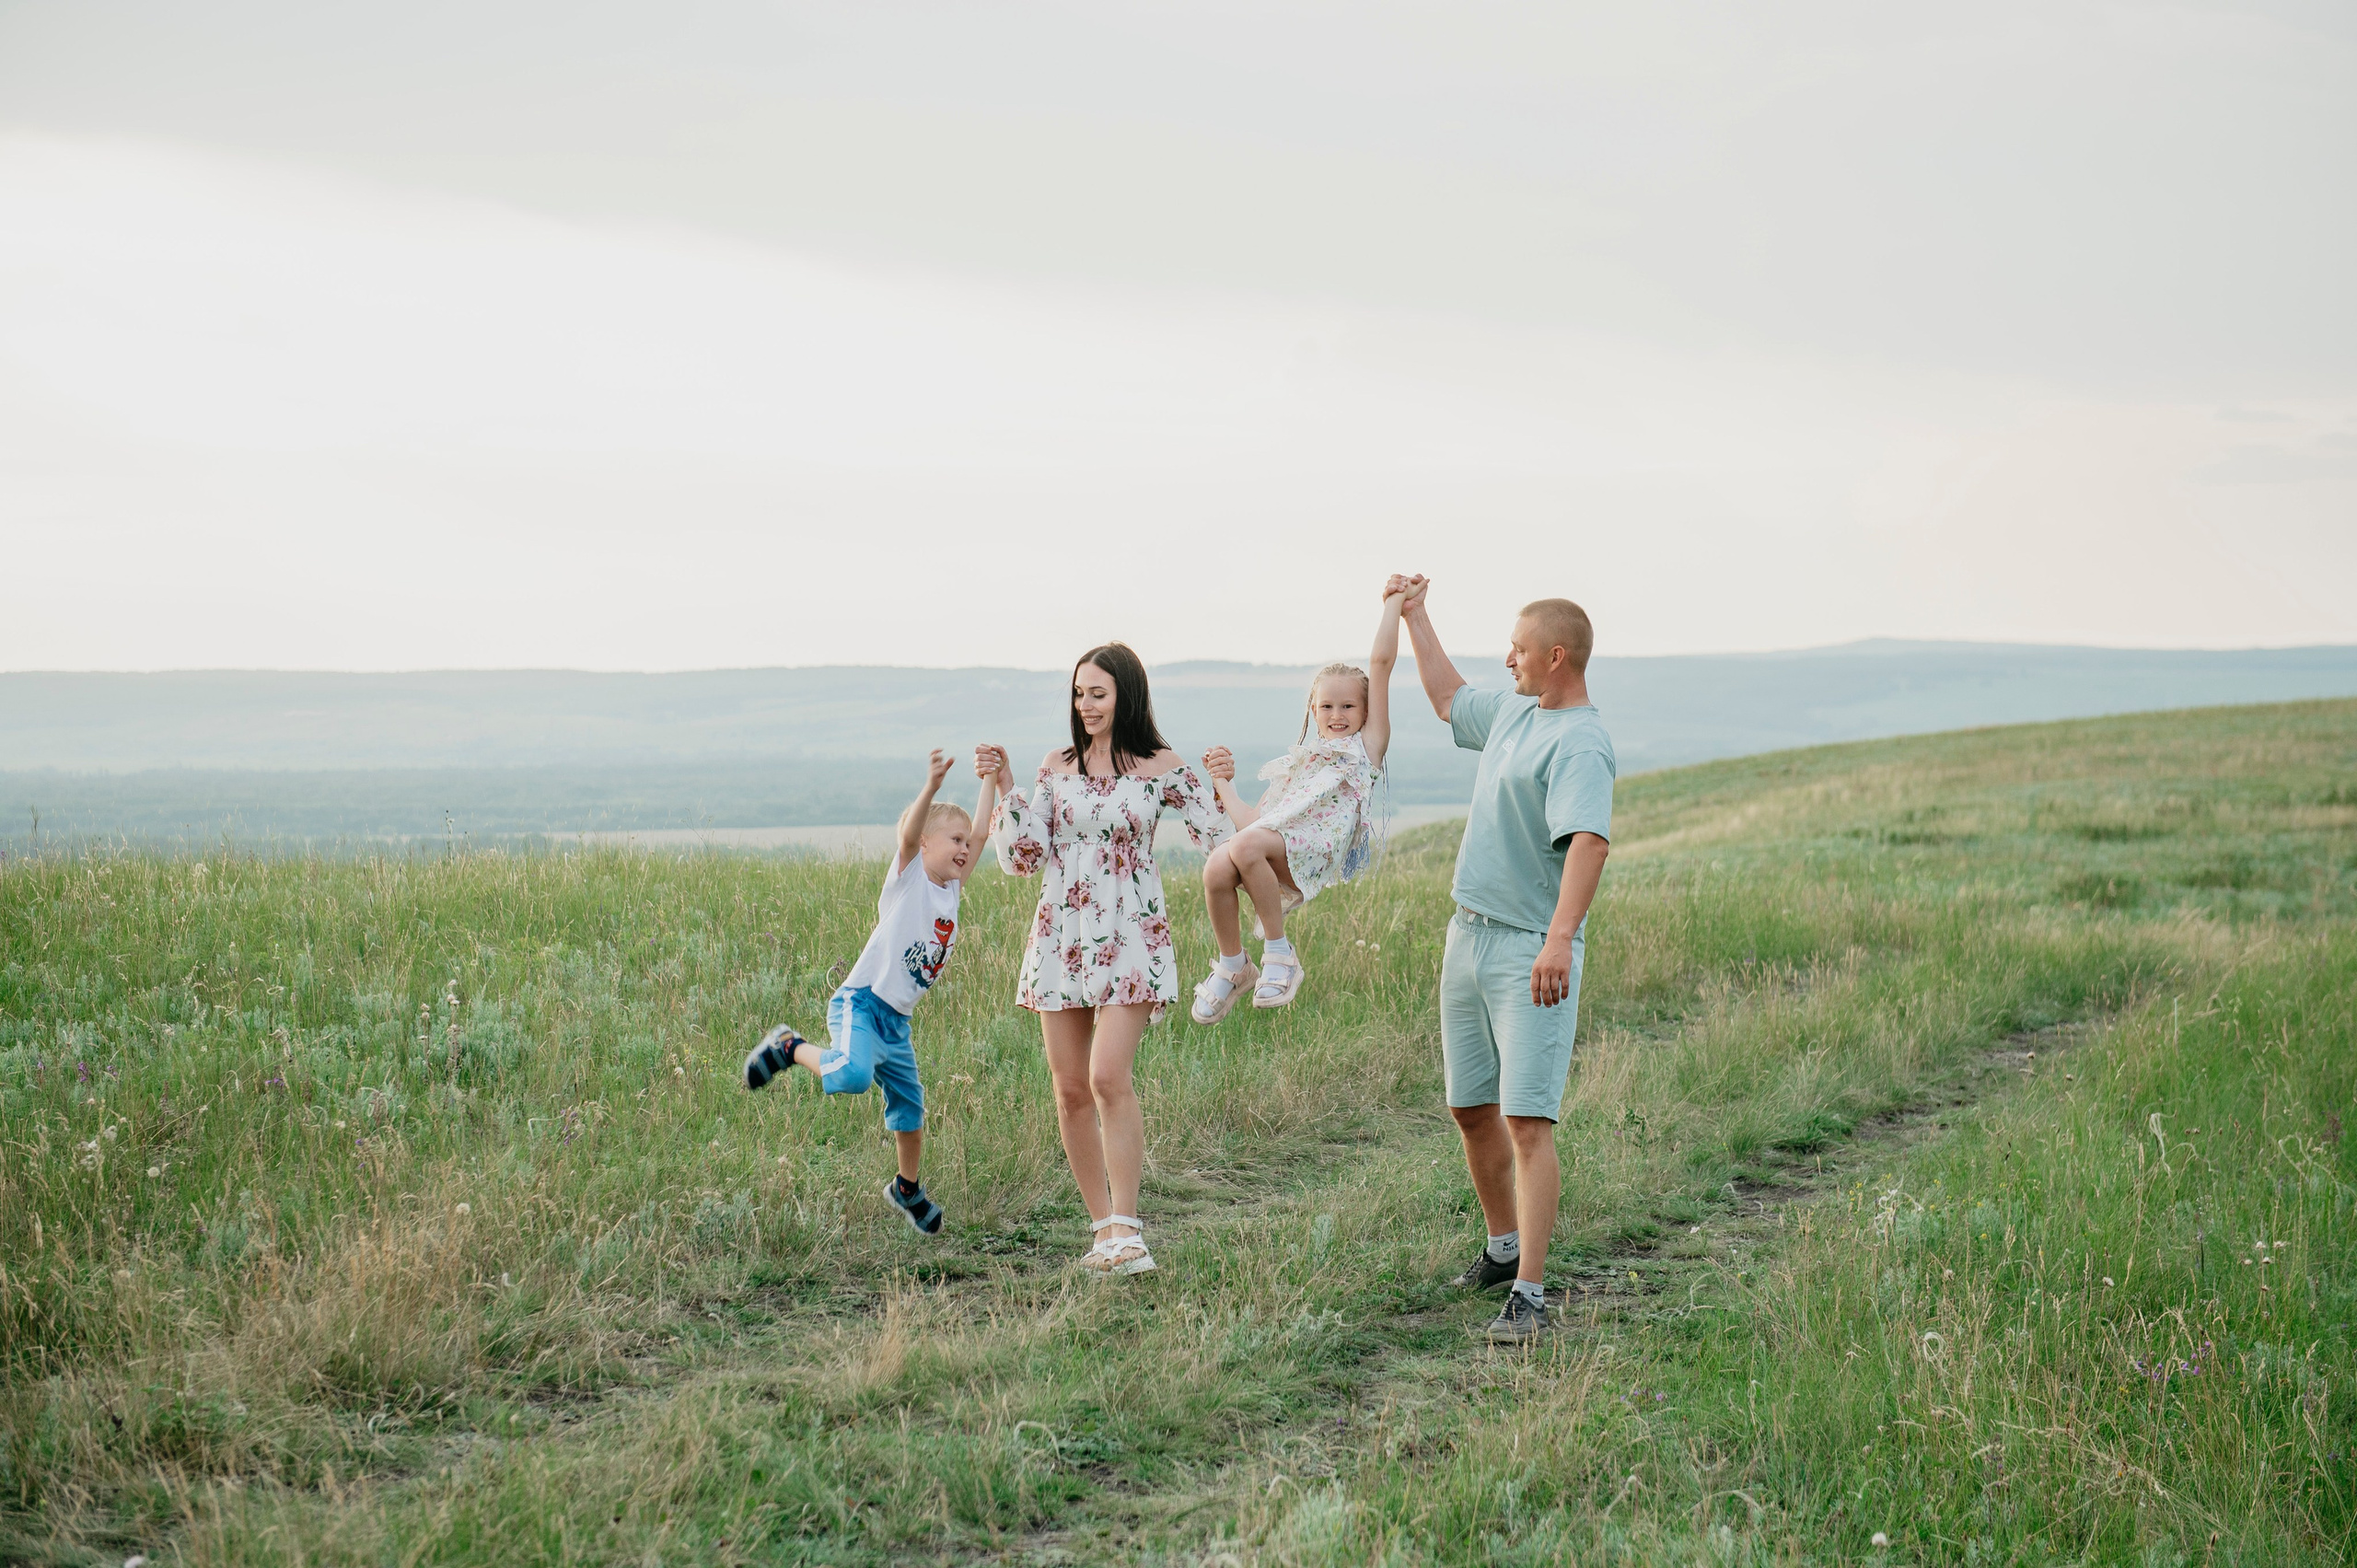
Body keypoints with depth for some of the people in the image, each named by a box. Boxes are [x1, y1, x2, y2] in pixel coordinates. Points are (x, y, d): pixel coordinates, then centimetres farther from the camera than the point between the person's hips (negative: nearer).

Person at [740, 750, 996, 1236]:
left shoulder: (950, 889, 11)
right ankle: (788, 1047, -7)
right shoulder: (908, 877, -6)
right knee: (852, 1076, -33)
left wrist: (991, 780, 11)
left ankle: (907, 1188, 37)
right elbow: (908, 834, -26)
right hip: (861, 1002, -7)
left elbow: (980, 834, 15)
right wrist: (932, 786, -40)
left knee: (910, 1109, 15)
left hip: (897, 1022, 7)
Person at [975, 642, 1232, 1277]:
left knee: (1108, 1078, -18)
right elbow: (1025, 858, 4)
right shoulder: (1058, 767, 9)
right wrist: (1005, 788, -4)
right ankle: (1104, 1229, 15)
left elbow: (1224, 842, 0)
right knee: (1070, 1090, 4)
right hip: (1060, 935, 4)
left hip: (1129, 938, -4)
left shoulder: (1161, 768, 0)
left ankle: (1127, 1232, -16)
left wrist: (1220, 785, -15)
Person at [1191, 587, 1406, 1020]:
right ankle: (1232, 966, -9)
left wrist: (1394, 603, 17)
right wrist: (1223, 782, 25)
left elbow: (1381, 661, 13)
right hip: (1272, 843, 5)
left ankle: (1278, 953, -22)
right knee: (1217, 868, -29)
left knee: (1247, 845, -35)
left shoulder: (1366, 745, 20)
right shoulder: (1298, 763, 35)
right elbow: (1251, 821, 28)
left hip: (1317, 850, -5)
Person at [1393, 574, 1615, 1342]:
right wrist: (1415, 617, 37)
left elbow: (1587, 843, -32)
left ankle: (1529, 1294, -15)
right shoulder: (1513, 710, 13)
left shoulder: (1580, 745, -17)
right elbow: (1449, 699, 36)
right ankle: (1504, 1246, 32)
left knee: (1527, 1120, -14)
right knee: (1471, 1109, 15)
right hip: (1468, 934, 9)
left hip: (1532, 950, -9)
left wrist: (1559, 940, -44)